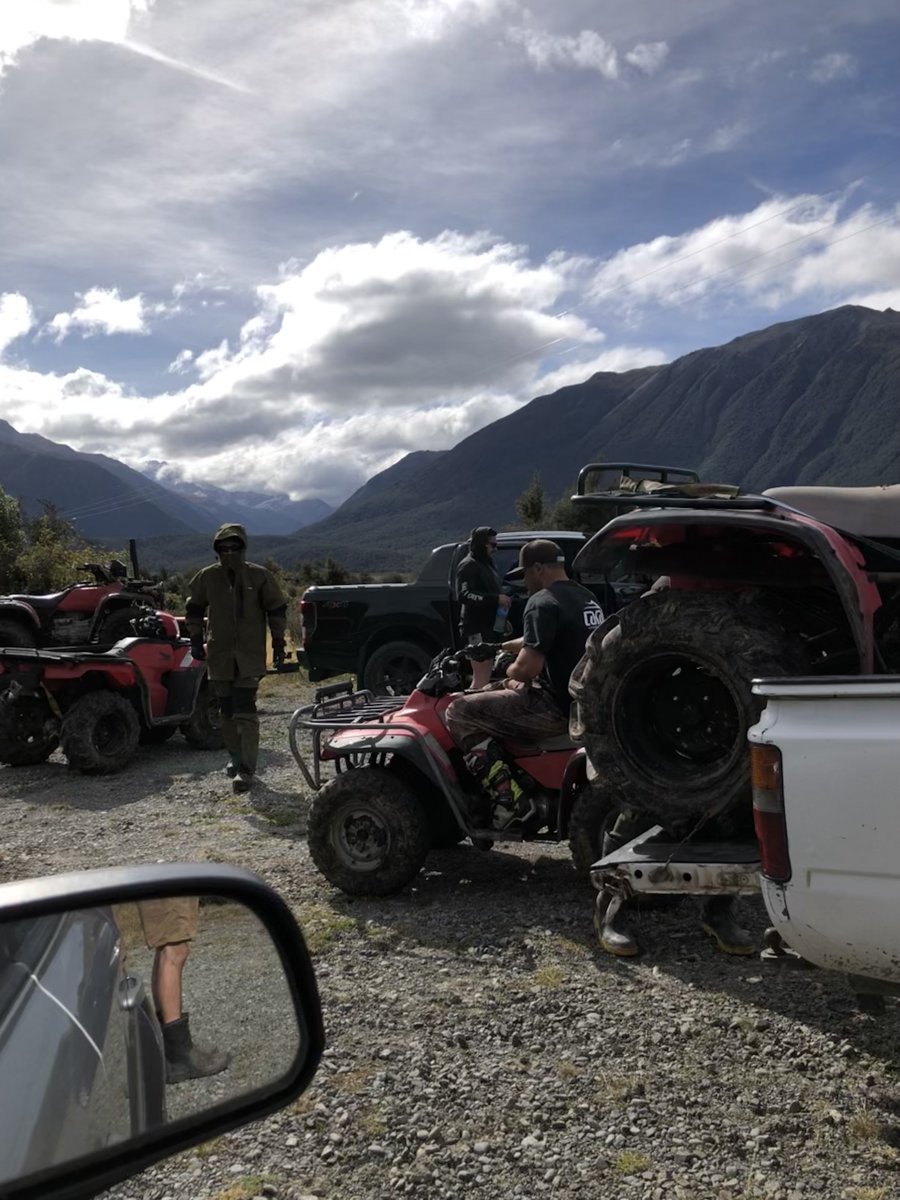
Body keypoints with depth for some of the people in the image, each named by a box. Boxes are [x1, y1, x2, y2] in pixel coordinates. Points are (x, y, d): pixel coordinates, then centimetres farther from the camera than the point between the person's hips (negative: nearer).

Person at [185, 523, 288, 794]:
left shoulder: (260, 576, -4)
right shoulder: (207, 577, 3)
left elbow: (277, 609, 5)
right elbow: (194, 608, 16)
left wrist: (278, 642, 4)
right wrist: (195, 639, 12)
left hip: (249, 656, -3)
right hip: (219, 656, 3)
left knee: (245, 713, -10)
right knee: (228, 712, 11)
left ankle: (246, 769, -7)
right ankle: (236, 757, 28)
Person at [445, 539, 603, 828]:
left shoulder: (543, 602, -15)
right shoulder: (586, 598, 15)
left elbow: (528, 668, -23)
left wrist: (509, 672, -1)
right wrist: (500, 647, 30)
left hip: (559, 708, -10)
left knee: (460, 712, -8)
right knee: (509, 688, 32)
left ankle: (511, 800, -14)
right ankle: (525, 780, 23)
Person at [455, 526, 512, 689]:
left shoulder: (486, 564, 22)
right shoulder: (468, 565, -9)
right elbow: (464, 595, -23)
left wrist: (503, 619, 24)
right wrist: (496, 598, -30)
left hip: (488, 627, 10)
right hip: (476, 628, -10)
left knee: (482, 676, 14)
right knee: (482, 676, -16)